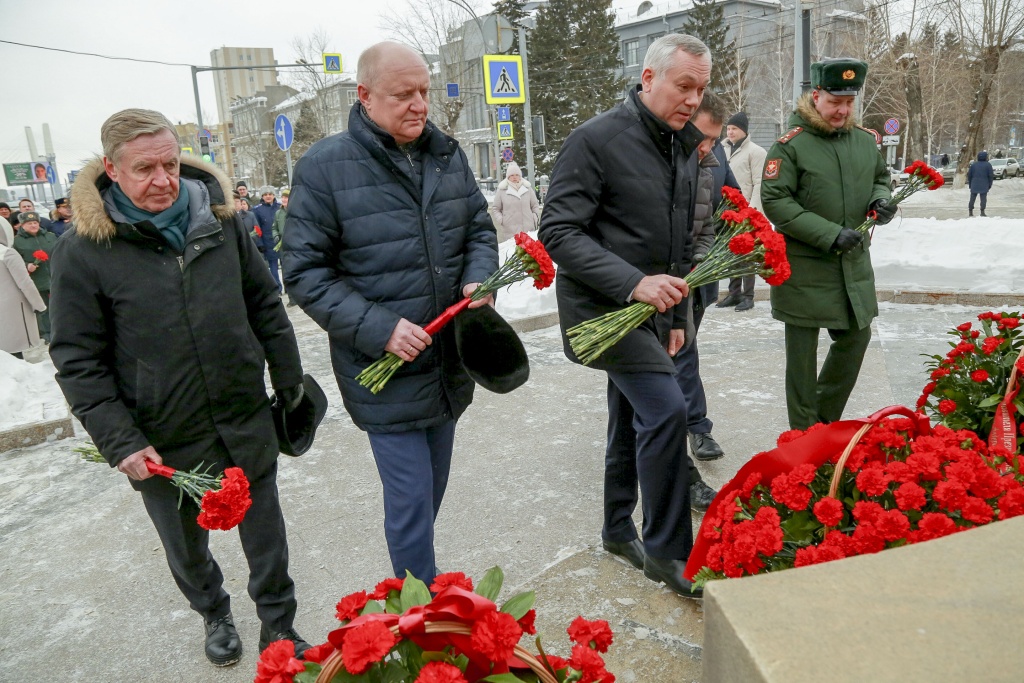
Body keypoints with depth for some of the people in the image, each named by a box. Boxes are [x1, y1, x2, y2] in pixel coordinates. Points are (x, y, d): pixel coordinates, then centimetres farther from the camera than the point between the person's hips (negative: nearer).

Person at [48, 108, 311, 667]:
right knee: (186, 547, 22)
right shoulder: (83, 249, -11)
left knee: (266, 537, 15)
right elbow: (78, 362, -7)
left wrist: (290, 384, 8)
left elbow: (265, 307, 5)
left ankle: (279, 627, 38)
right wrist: (120, 443, -12)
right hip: (163, 445, -1)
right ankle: (214, 615, 51)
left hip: (246, 425, 2)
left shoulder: (220, 219, -3)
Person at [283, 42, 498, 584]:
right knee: (410, 502, 0)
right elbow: (305, 273, -12)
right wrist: (378, 329, -22)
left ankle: (423, 588, 44)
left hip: (450, 366, 6)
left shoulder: (447, 155, 4)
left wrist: (478, 280, -8)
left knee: (431, 492, 21)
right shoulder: (324, 167, -12)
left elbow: (479, 229, 14)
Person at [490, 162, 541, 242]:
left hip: (528, 230, 3)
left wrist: (535, 217, 4)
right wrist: (501, 220, -8)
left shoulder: (528, 189, 11)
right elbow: (495, 209, 7)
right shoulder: (501, 190, 3)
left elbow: (535, 206, 19)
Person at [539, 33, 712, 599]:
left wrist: (676, 315, 16)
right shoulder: (597, 140, -13)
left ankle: (618, 530, 33)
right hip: (601, 305, -8)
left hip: (648, 309, 8)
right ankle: (667, 551, -1)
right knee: (666, 409, -17)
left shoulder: (684, 146, 12)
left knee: (633, 418, 15)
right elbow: (559, 231, -19)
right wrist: (633, 282, -27)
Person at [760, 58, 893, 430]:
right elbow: (774, 201, -17)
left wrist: (881, 198, -1)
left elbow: (881, 176, 24)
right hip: (804, 269, -6)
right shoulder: (791, 144, -11)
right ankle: (803, 435, 19)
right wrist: (830, 234, -21)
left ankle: (826, 420, 34)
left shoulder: (865, 140, 7)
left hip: (855, 264, 6)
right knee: (803, 352, 4)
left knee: (856, 337, 14)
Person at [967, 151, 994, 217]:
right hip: (984, 185, -2)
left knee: (972, 198, 8)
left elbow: (969, 175, 7)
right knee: (983, 199, 0)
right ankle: (982, 212, -5)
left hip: (974, 185, 2)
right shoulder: (988, 165, -3)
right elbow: (991, 175, -3)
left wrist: (970, 184, 16)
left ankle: (970, 211, 8)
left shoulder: (974, 164, 5)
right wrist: (990, 184, 6)